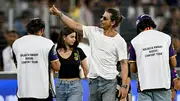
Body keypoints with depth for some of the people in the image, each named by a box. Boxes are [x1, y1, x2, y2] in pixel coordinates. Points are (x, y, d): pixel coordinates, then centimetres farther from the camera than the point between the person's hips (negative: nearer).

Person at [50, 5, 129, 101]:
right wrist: (59, 14, 3)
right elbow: (76, 26, 8)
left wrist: (124, 86, -11)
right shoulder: (94, 32, 5)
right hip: (93, 81, 5)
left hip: (109, 82, -4)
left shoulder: (120, 41, -5)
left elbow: (124, 63, -5)